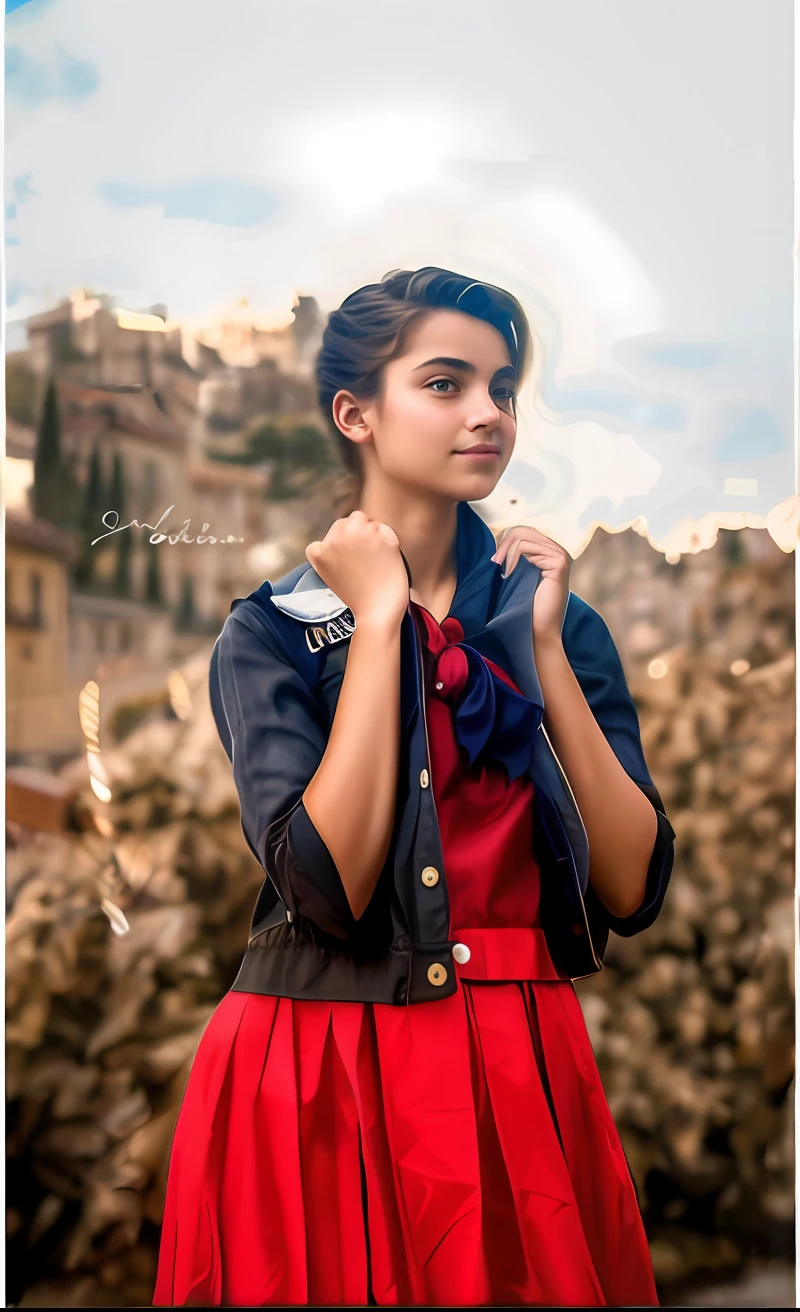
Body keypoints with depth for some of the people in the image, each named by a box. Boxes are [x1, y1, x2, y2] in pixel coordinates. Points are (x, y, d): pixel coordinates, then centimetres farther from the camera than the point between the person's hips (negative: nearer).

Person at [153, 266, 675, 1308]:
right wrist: (380, 617, -14)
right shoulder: (270, 633, -4)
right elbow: (330, 884, -20)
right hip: (322, 1079, -3)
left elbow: (634, 889, -6)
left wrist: (545, 648, -10)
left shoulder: (556, 619, 4)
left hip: (522, 1074, 3)